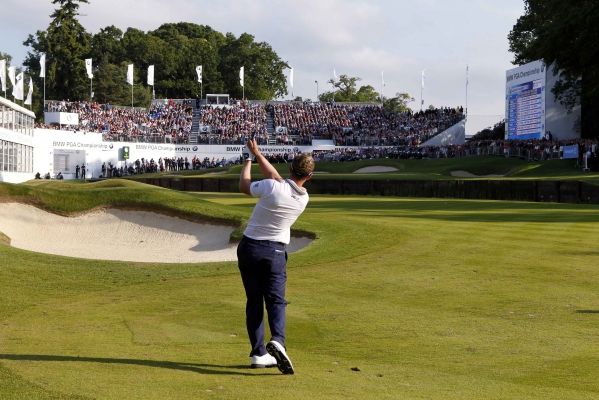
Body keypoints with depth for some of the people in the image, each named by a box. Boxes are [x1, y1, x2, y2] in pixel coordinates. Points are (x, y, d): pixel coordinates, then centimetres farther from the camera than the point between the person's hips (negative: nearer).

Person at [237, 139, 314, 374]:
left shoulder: (272, 187, -18)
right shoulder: (303, 198, -3)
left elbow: (244, 186, 1)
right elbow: (274, 176, 10)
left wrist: (248, 161, 17)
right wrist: (258, 154, 18)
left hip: (250, 247, -1)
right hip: (275, 252, 1)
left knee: (254, 301, 7)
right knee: (275, 300, 1)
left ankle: (258, 353, 5)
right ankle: (277, 340, -28)